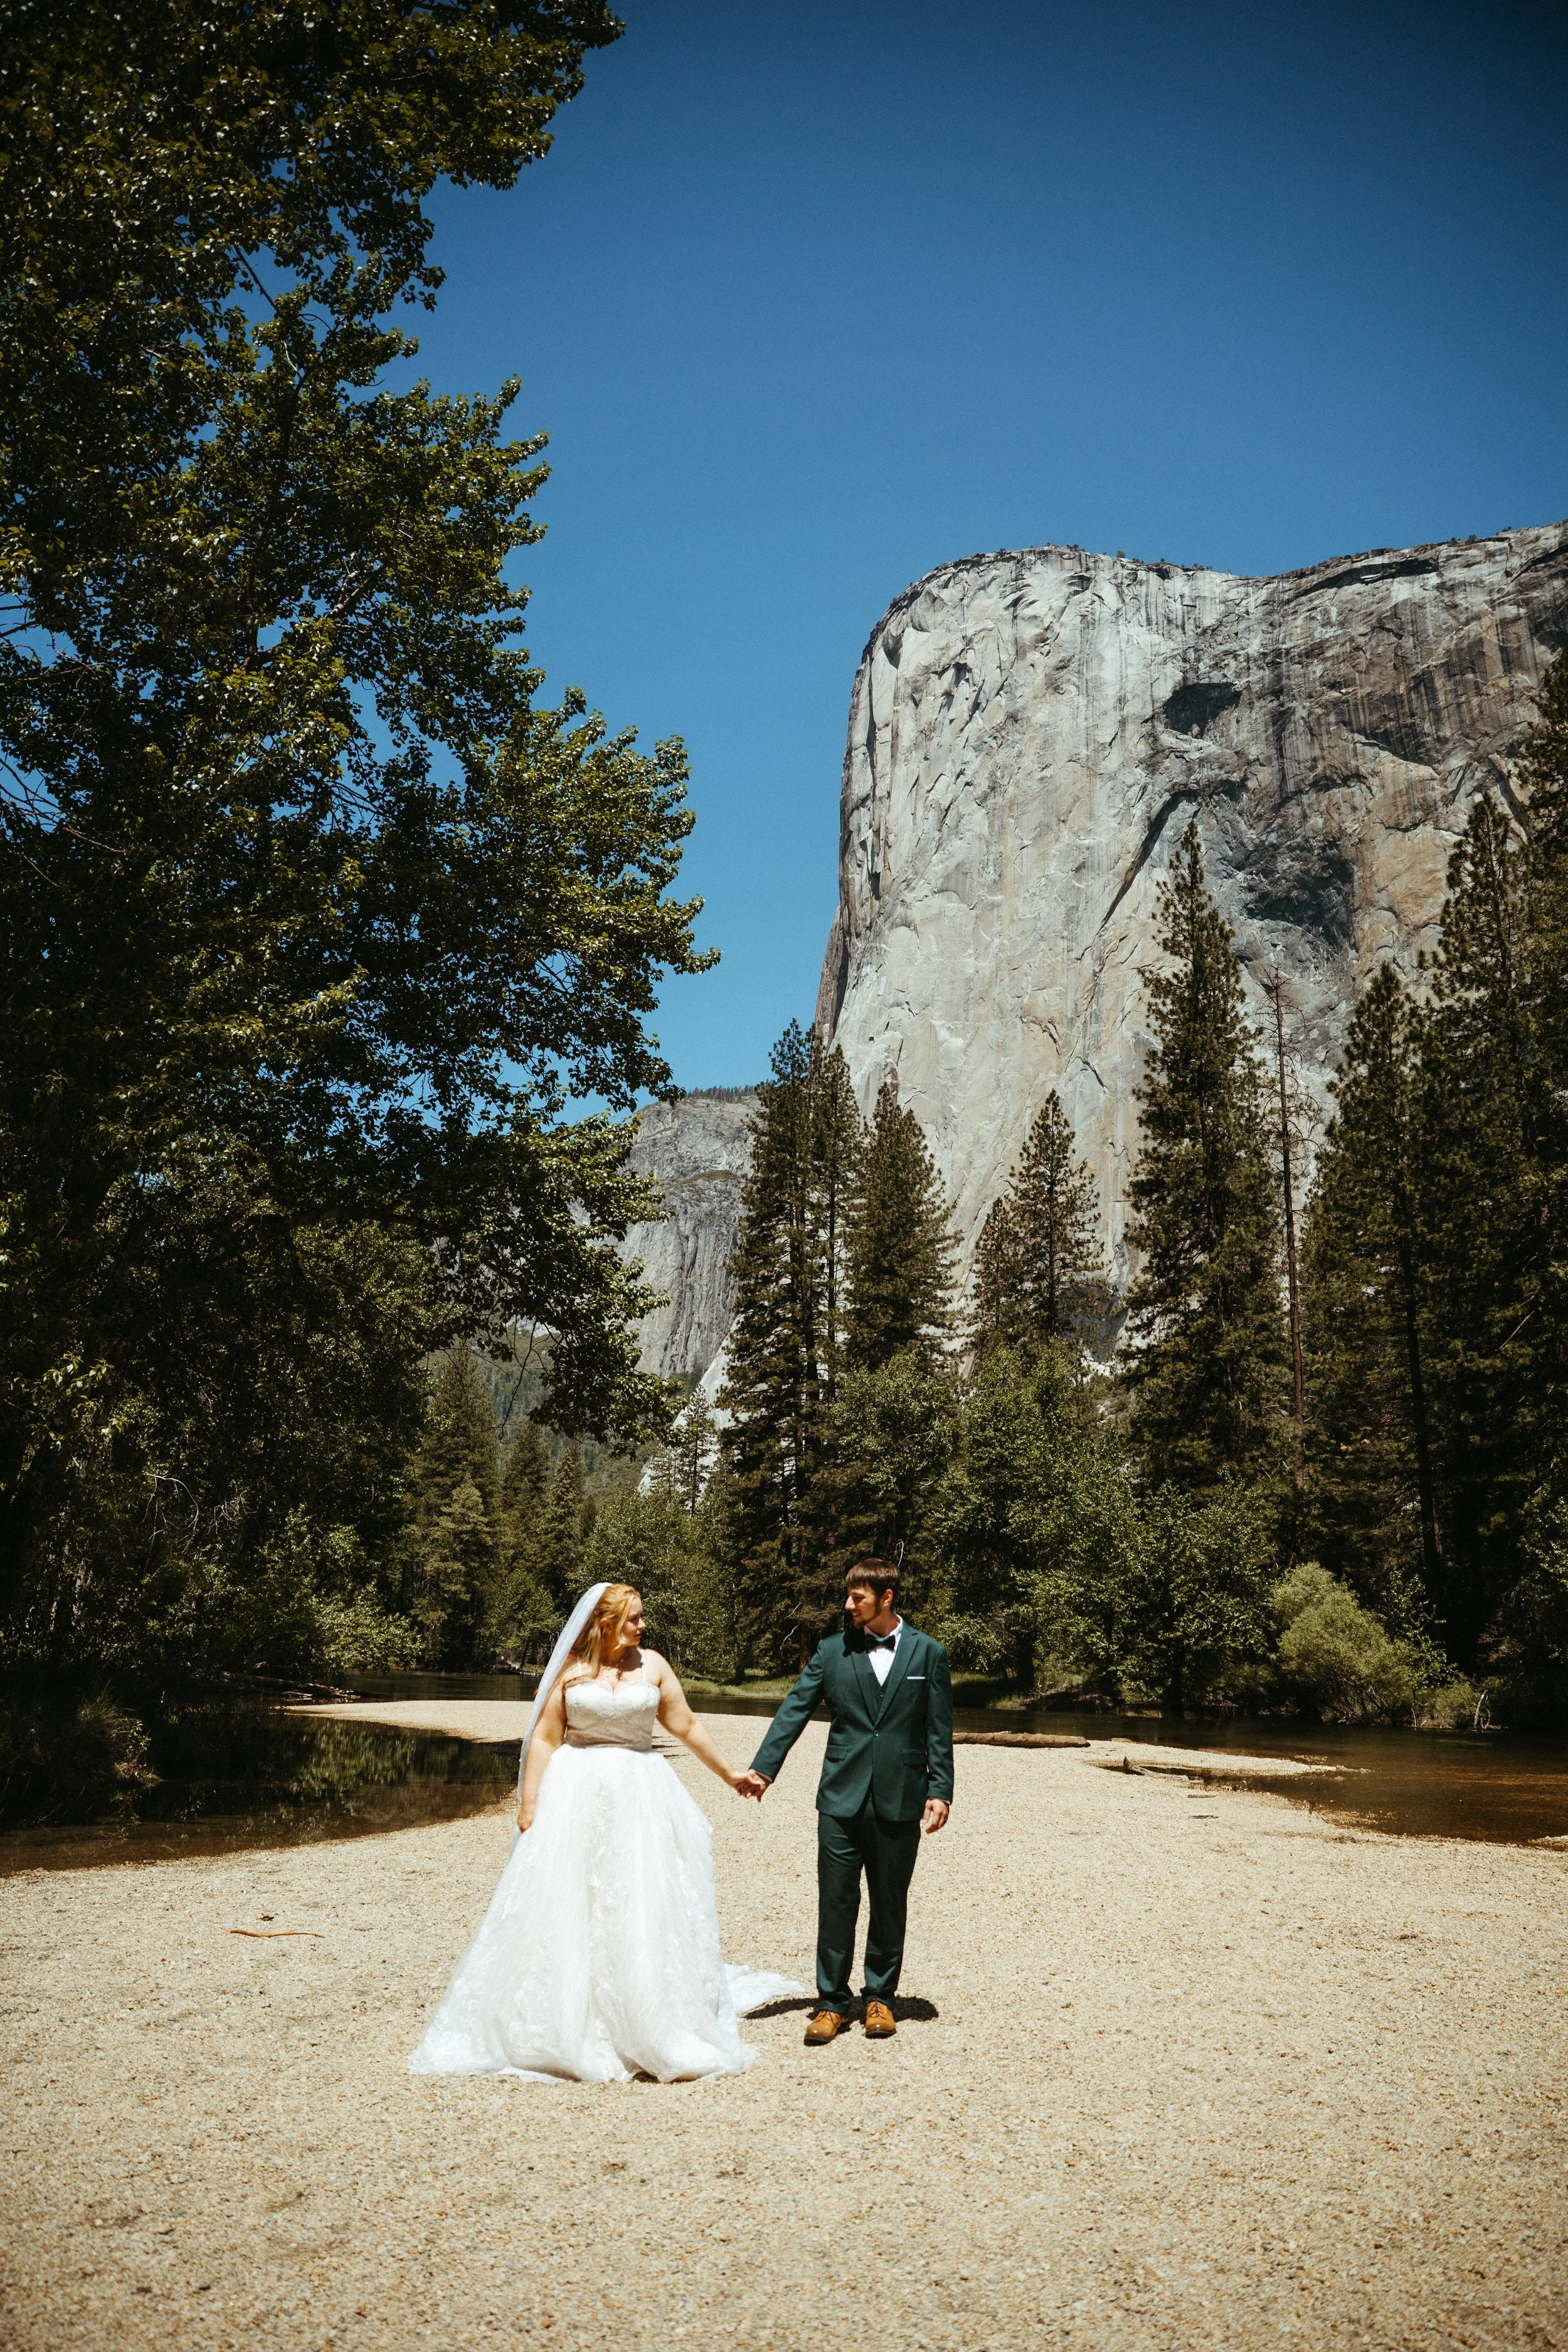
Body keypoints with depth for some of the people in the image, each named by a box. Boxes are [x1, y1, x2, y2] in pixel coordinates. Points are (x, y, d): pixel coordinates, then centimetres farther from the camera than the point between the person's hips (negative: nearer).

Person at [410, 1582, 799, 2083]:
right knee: (565, 1908, 1)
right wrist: (529, 1804, -7)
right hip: (577, 1797, -1)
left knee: (645, 1908, 2)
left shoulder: (652, 1664, 3)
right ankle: (566, 2022, 14)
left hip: (640, 1797, 1)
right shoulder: (569, 1669, -1)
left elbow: (687, 1726, 9)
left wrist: (728, 1774, 13)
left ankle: (654, 2025, 13)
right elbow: (544, 1738, -2)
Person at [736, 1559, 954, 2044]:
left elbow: (939, 1732, 2)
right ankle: (832, 2002, 16)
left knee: (889, 1904, 11)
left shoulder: (928, 1653, 1)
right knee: (836, 1901, 3)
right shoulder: (832, 1650, 2)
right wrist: (762, 1768, -9)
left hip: (900, 1800, 0)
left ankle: (880, 1997, 26)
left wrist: (940, 1791, -4)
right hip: (842, 1798, 1)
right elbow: (794, 1711, -1)